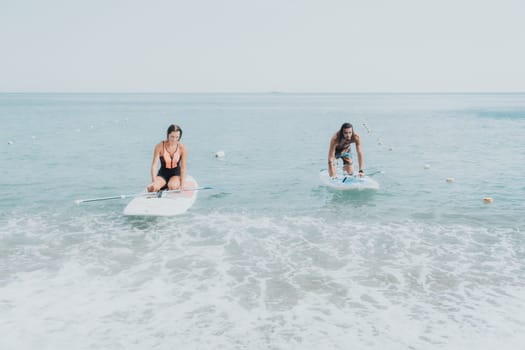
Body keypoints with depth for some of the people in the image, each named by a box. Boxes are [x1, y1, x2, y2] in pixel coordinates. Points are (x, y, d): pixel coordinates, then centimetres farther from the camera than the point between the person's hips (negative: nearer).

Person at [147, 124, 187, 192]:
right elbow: (154, 165, -16)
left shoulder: (182, 148, -11)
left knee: (172, 186, -35)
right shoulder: (160, 146, -12)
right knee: (151, 188, -28)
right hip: (163, 174, 1)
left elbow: (183, 167, -10)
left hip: (176, 174, -1)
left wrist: (182, 184, -21)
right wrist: (154, 181, -30)